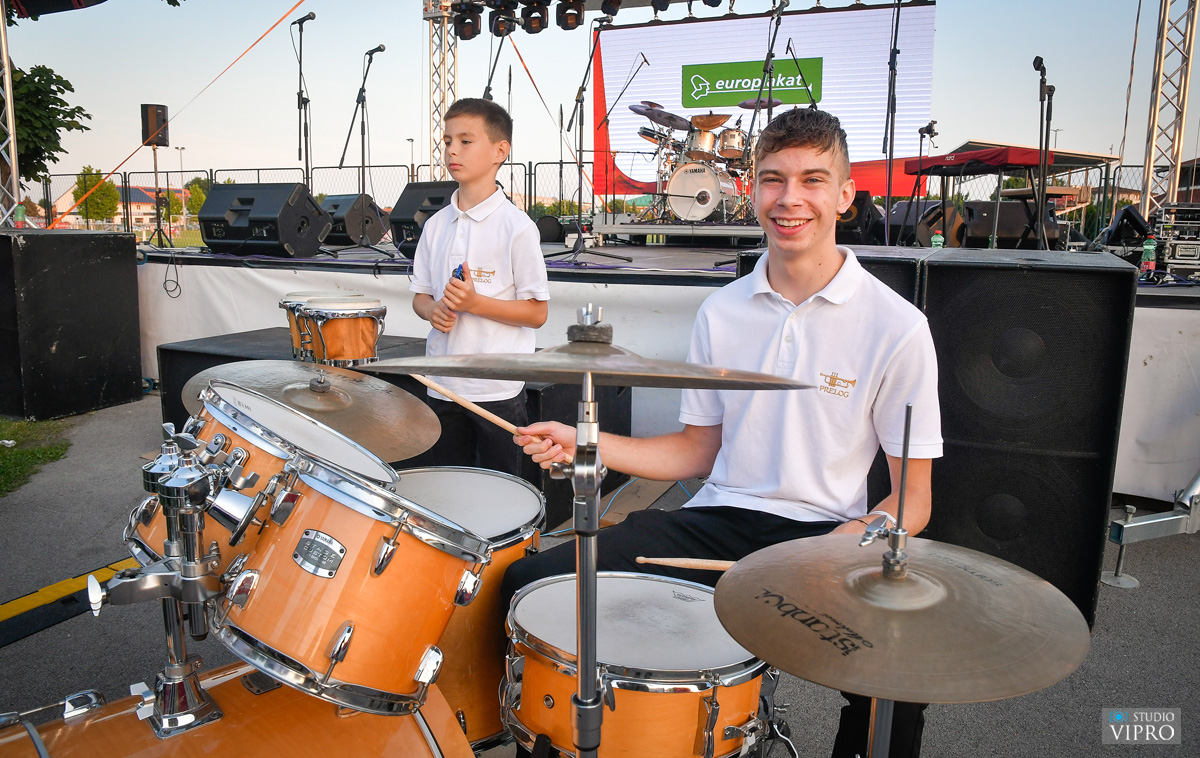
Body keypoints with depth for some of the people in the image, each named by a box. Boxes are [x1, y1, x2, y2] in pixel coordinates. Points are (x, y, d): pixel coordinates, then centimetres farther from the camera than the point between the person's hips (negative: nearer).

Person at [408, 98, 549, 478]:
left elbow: (537, 312, -10)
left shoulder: (516, 227, -11)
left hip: (498, 391, -5)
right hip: (442, 386, 5)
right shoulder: (436, 225, 7)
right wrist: (434, 310, -8)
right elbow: (420, 294, 15)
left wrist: (475, 303, -21)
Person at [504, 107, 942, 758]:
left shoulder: (895, 326, -6)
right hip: (716, 520, 4)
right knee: (529, 582, -11)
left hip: (825, 533, -3)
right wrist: (583, 444, 0)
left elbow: (913, 500, -3)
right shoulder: (721, 312, 7)